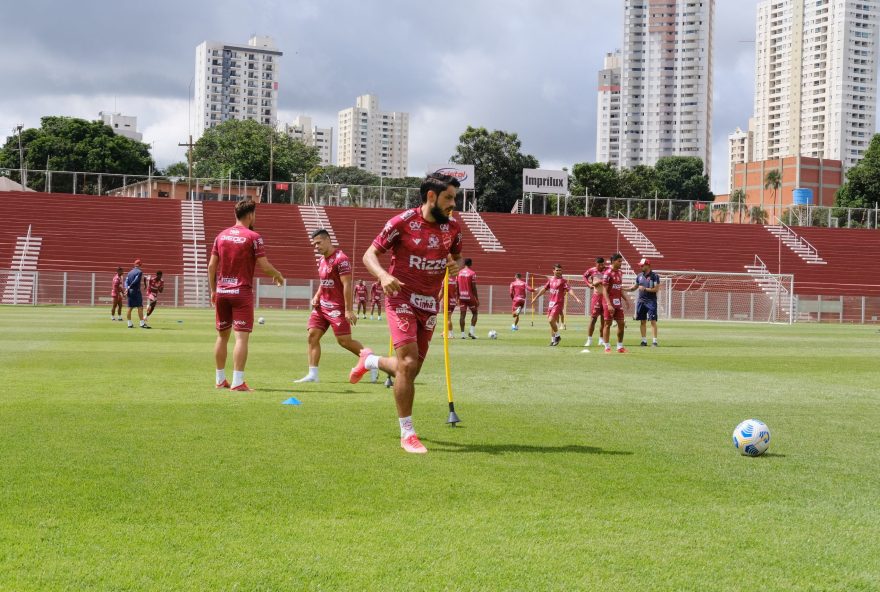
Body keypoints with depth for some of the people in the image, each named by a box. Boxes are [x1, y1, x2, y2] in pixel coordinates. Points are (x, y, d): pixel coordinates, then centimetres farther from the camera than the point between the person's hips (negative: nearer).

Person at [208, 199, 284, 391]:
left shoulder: (221, 235, 8)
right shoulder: (253, 237, -8)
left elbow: (211, 265, 8)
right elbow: (264, 266, -12)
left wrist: (213, 291, 16)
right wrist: (278, 275, 8)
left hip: (222, 291, 6)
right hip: (242, 292, -6)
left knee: (222, 335, 15)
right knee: (241, 337, -6)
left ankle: (220, 379, 21)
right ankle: (237, 382, -11)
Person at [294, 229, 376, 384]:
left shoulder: (340, 259, -15)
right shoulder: (322, 260, 13)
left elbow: (347, 285, -19)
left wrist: (349, 310, -22)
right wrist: (317, 296, 7)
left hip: (337, 307, -9)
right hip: (322, 305, 9)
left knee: (344, 341, -7)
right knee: (312, 335, -1)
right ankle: (312, 375, 0)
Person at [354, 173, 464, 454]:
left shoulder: (452, 227, 3)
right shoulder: (402, 222, -11)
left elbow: (457, 256, 20)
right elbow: (370, 254, -7)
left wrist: (456, 264, -5)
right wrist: (383, 275, -27)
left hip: (430, 304, 6)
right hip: (401, 298, -6)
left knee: (410, 369, 9)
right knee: (408, 363, -17)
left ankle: (369, 361, 42)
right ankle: (407, 433, -4)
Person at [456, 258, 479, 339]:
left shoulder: (459, 273, 6)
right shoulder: (472, 273, -9)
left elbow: (457, 286, 9)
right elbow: (474, 287, -10)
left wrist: (458, 297, 17)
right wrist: (477, 299, -5)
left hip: (461, 297, 4)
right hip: (470, 296, -4)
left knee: (463, 314, 4)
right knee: (475, 313, 10)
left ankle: (462, 333, 1)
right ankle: (472, 331, -2)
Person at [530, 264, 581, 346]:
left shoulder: (563, 281, -6)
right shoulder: (551, 279, 11)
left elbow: (569, 290, -15)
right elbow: (544, 289, 20)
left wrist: (576, 298, -28)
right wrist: (535, 298, 25)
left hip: (558, 303, -6)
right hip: (551, 302, 6)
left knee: (551, 320, -16)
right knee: (551, 321, 9)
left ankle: (557, 336, 4)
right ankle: (553, 339, 18)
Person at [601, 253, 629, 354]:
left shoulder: (620, 273, 12)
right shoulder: (607, 273, -11)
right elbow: (604, 290, -15)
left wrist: (625, 299, 13)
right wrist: (609, 305, -22)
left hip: (618, 303, 7)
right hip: (610, 303, -7)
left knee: (621, 324, 7)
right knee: (608, 324, -1)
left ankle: (620, 347, 15)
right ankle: (607, 347, 3)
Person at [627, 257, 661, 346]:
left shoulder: (654, 276, -7)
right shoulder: (639, 276, 10)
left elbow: (656, 289, -13)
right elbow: (634, 287, 19)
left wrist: (645, 289, -17)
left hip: (651, 301, -5)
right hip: (641, 301, 5)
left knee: (653, 321, -6)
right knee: (642, 321, 7)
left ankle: (655, 341, -4)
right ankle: (644, 340, 13)